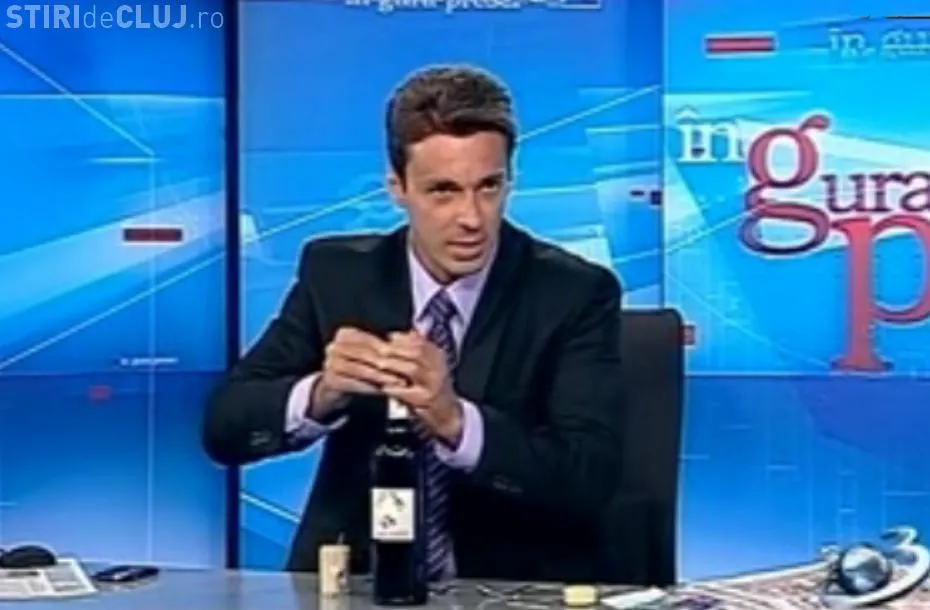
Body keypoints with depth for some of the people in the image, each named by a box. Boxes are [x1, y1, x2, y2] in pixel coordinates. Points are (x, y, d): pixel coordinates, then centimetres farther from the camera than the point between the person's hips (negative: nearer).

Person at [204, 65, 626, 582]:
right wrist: (319, 395, -23)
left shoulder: (576, 293, -6)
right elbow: (224, 427, -3)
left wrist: (455, 421, -30)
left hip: (516, 589, -2)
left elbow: (592, 478, -15)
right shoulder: (336, 272, 1)